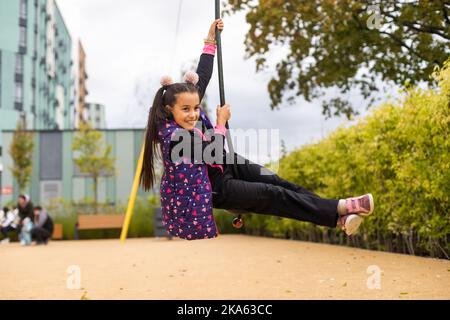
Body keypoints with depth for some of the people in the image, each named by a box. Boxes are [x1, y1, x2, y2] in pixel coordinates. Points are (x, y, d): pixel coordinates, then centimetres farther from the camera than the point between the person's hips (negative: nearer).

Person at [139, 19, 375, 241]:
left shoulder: (186, 115, -9)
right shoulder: (173, 135, -31)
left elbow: (202, 78, -2)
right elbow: (211, 153, -22)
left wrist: (210, 40, -2)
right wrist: (221, 121, -11)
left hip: (221, 165, 8)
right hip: (212, 187, -8)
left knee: (275, 182, -3)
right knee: (271, 195, -12)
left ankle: (337, 216, -3)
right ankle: (339, 210, -10)